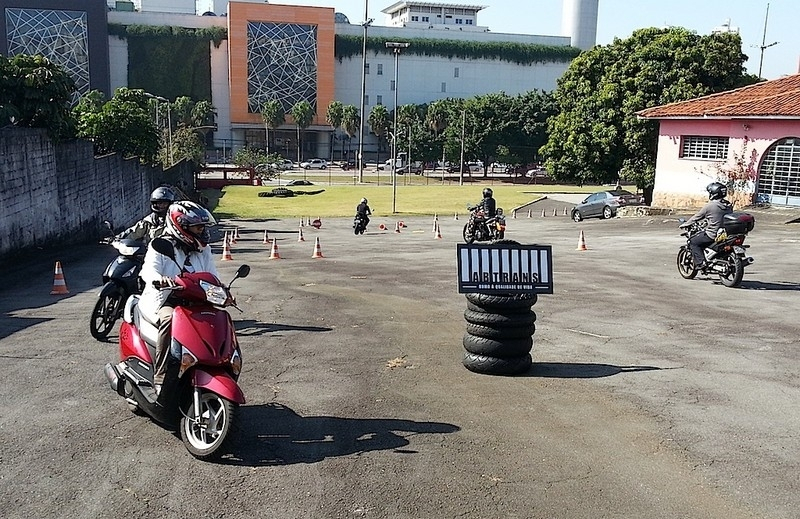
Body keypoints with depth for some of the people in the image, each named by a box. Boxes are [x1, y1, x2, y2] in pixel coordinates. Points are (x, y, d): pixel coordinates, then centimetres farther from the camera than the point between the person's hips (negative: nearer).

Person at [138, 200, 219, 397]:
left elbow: (212, 276, 7)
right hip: (162, 301, -5)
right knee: (170, 319, -38)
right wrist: (159, 279, -44)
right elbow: (149, 269, -19)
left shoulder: (203, 250, 14)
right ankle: (160, 377, -35)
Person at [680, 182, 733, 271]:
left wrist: (685, 224, 12)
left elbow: (697, 217, -3)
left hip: (713, 235, -8)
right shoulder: (729, 205, 6)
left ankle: (700, 263, -7)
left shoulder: (709, 206, -13)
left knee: (693, 242, 6)